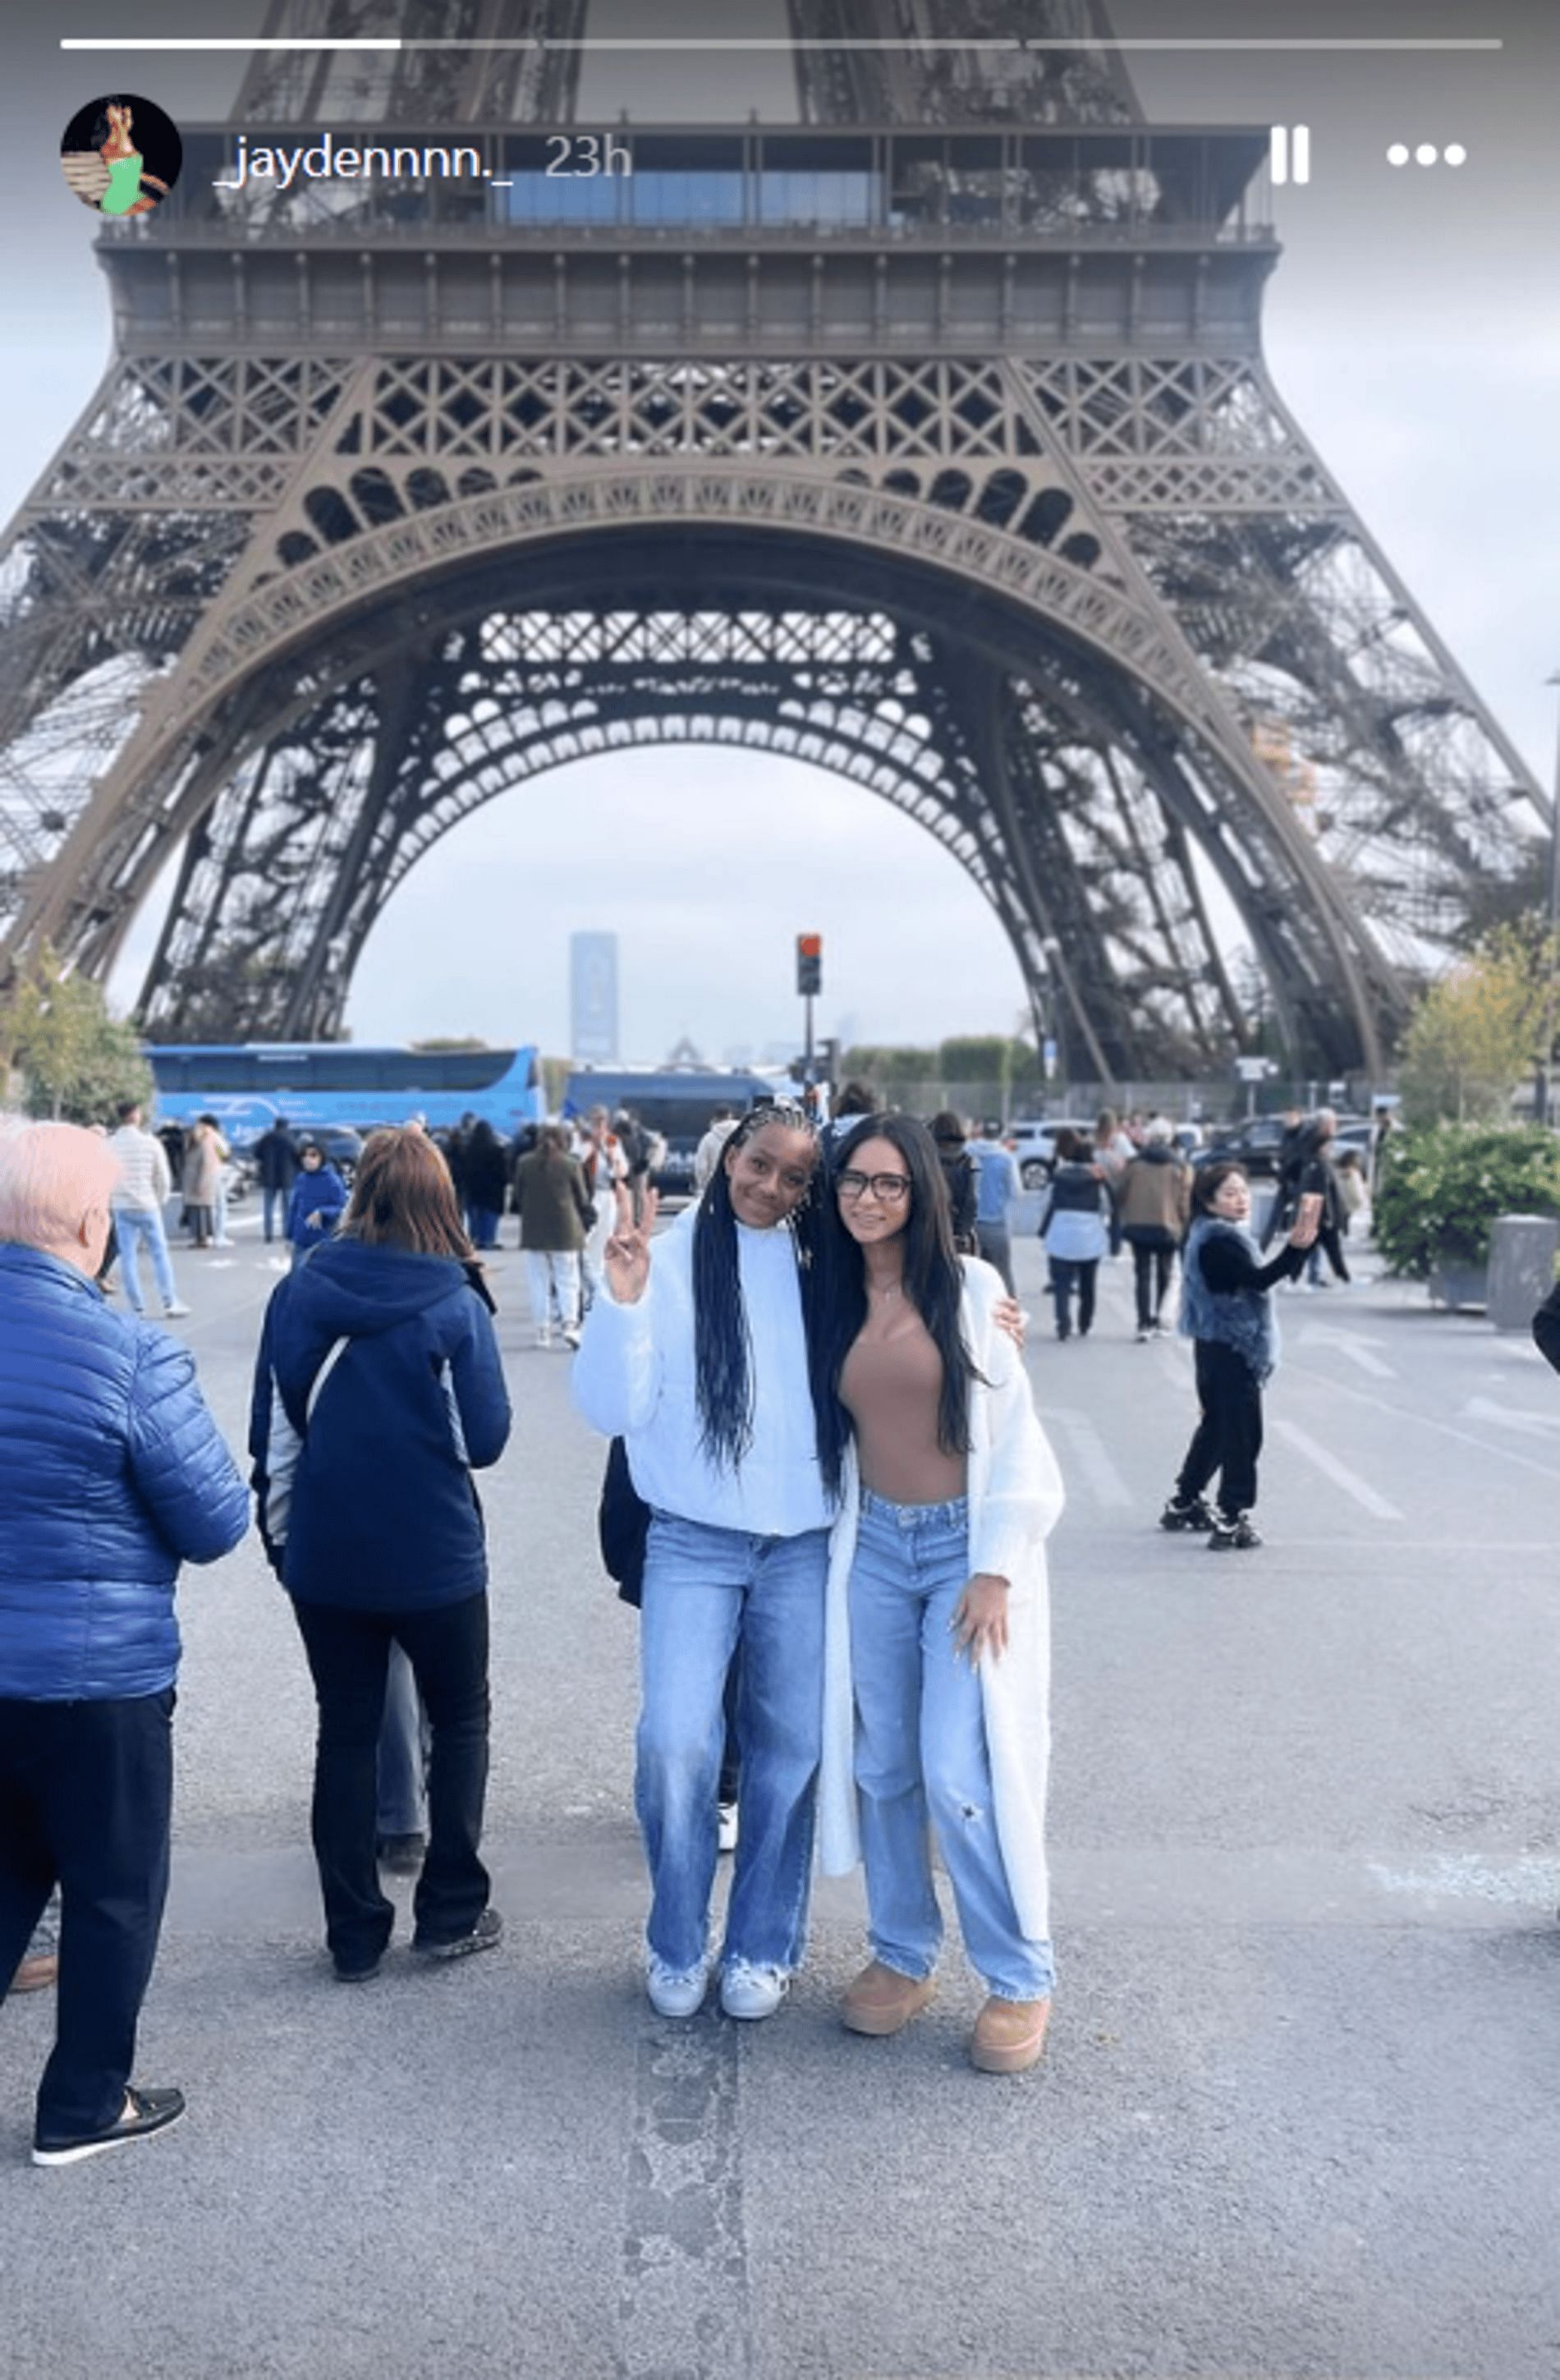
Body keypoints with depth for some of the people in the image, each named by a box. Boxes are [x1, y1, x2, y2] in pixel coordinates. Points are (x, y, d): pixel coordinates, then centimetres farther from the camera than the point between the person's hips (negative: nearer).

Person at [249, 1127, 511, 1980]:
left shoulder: (297, 1292, -5)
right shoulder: (455, 1304, -14)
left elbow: (272, 1435, 0)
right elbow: (483, 1440, -11)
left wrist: (279, 1535, 11)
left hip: (324, 1558, 3)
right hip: (433, 1558, -3)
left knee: (345, 1733, 15)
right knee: (459, 1720, 17)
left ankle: (354, 1935, 21)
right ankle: (450, 1912, 19)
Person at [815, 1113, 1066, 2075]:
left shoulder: (971, 1287, -6)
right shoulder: (831, 1300, 5)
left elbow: (1014, 1431, -7)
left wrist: (995, 1568, -12)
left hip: (967, 1544, -4)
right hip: (874, 1546, 4)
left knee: (960, 1771, -7)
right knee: (885, 1767, 9)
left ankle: (1021, 1978, 10)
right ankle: (902, 1956, 26)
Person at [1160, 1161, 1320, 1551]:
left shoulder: (1220, 1237, 16)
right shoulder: (1218, 1240, -17)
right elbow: (1258, 1279, -30)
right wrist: (1295, 1247, -39)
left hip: (1219, 1347, 11)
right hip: (1230, 1348, -11)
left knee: (1216, 1427, 20)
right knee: (1241, 1434, -8)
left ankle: (1184, 1504, 30)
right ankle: (1231, 1523, -7)